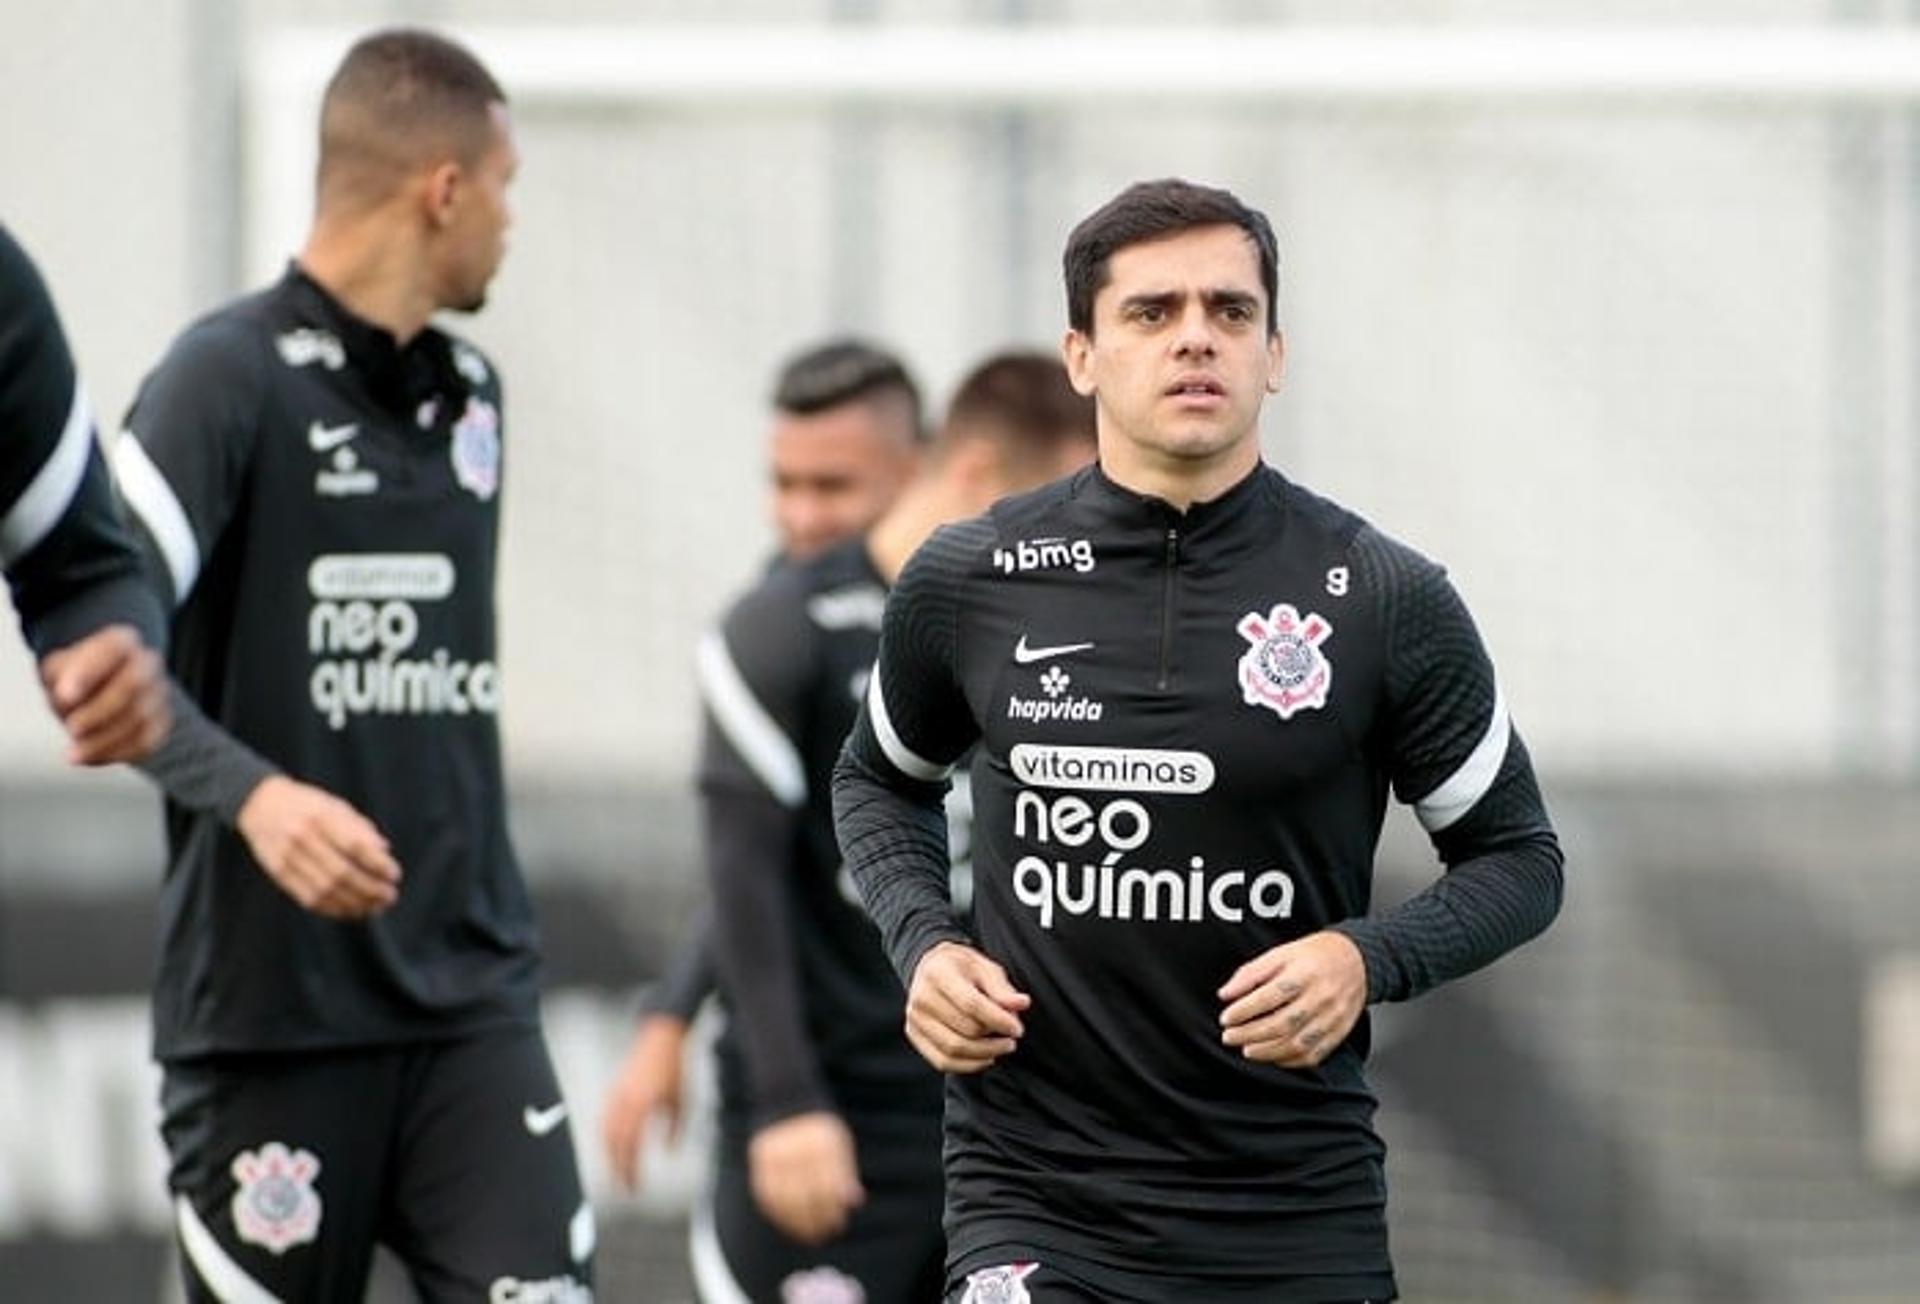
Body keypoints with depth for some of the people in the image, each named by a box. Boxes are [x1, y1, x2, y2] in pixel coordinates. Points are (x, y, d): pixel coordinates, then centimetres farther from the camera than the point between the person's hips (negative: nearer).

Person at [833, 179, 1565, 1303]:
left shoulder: (1388, 603, -4)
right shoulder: (968, 584, 0)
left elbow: (1520, 859, 6)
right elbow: (882, 779, 20)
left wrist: (1369, 958, -14)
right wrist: (924, 944, 1)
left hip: (1301, 1211, 1)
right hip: (1037, 1200, 0)